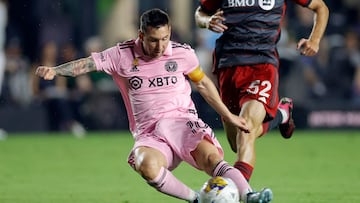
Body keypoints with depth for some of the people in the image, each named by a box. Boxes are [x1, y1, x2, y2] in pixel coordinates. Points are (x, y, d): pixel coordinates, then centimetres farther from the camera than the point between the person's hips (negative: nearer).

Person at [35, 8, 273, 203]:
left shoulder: (183, 53, 6)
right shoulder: (122, 55, 3)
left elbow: (203, 83, 21)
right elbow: (87, 63, -2)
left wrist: (228, 115, 25)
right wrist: (55, 70, -19)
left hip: (181, 121, 1)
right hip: (149, 134, -1)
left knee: (211, 156, -31)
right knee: (147, 165, -35)